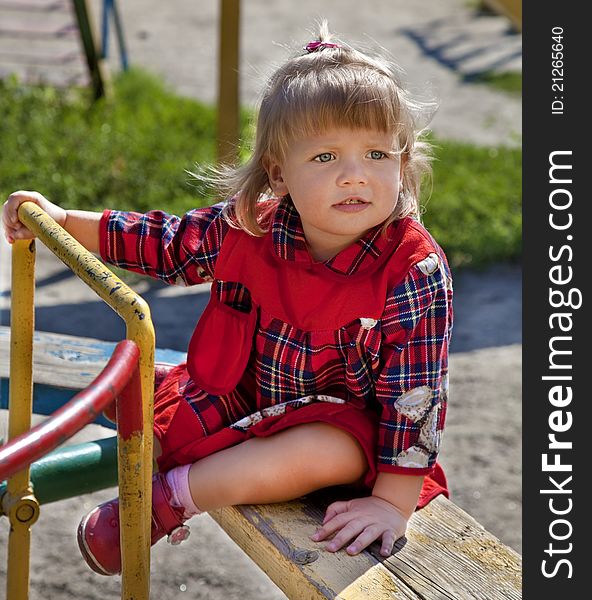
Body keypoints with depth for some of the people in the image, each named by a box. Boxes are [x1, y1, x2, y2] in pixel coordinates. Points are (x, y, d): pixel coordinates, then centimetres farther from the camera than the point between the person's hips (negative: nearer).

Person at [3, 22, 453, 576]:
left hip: (338, 421, -4)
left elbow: (414, 390, -24)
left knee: (331, 454, -36)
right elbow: (167, 243, 4)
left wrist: (393, 501, -26)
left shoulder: (415, 271, -26)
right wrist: (63, 220, 0)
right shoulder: (249, 229, -14)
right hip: (243, 397, 5)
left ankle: (172, 494, -20)